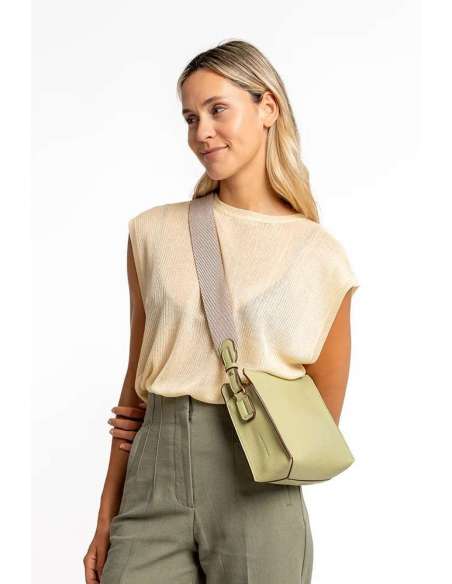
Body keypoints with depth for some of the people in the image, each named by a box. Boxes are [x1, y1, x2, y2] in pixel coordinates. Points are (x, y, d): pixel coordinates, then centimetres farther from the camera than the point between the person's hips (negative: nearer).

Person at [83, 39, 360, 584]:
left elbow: (322, 421, 5)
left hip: (257, 489, -1)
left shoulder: (321, 256, -2)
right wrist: (107, 519, 8)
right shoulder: (154, 232, 6)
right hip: (153, 484, 2)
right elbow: (137, 379, 8)